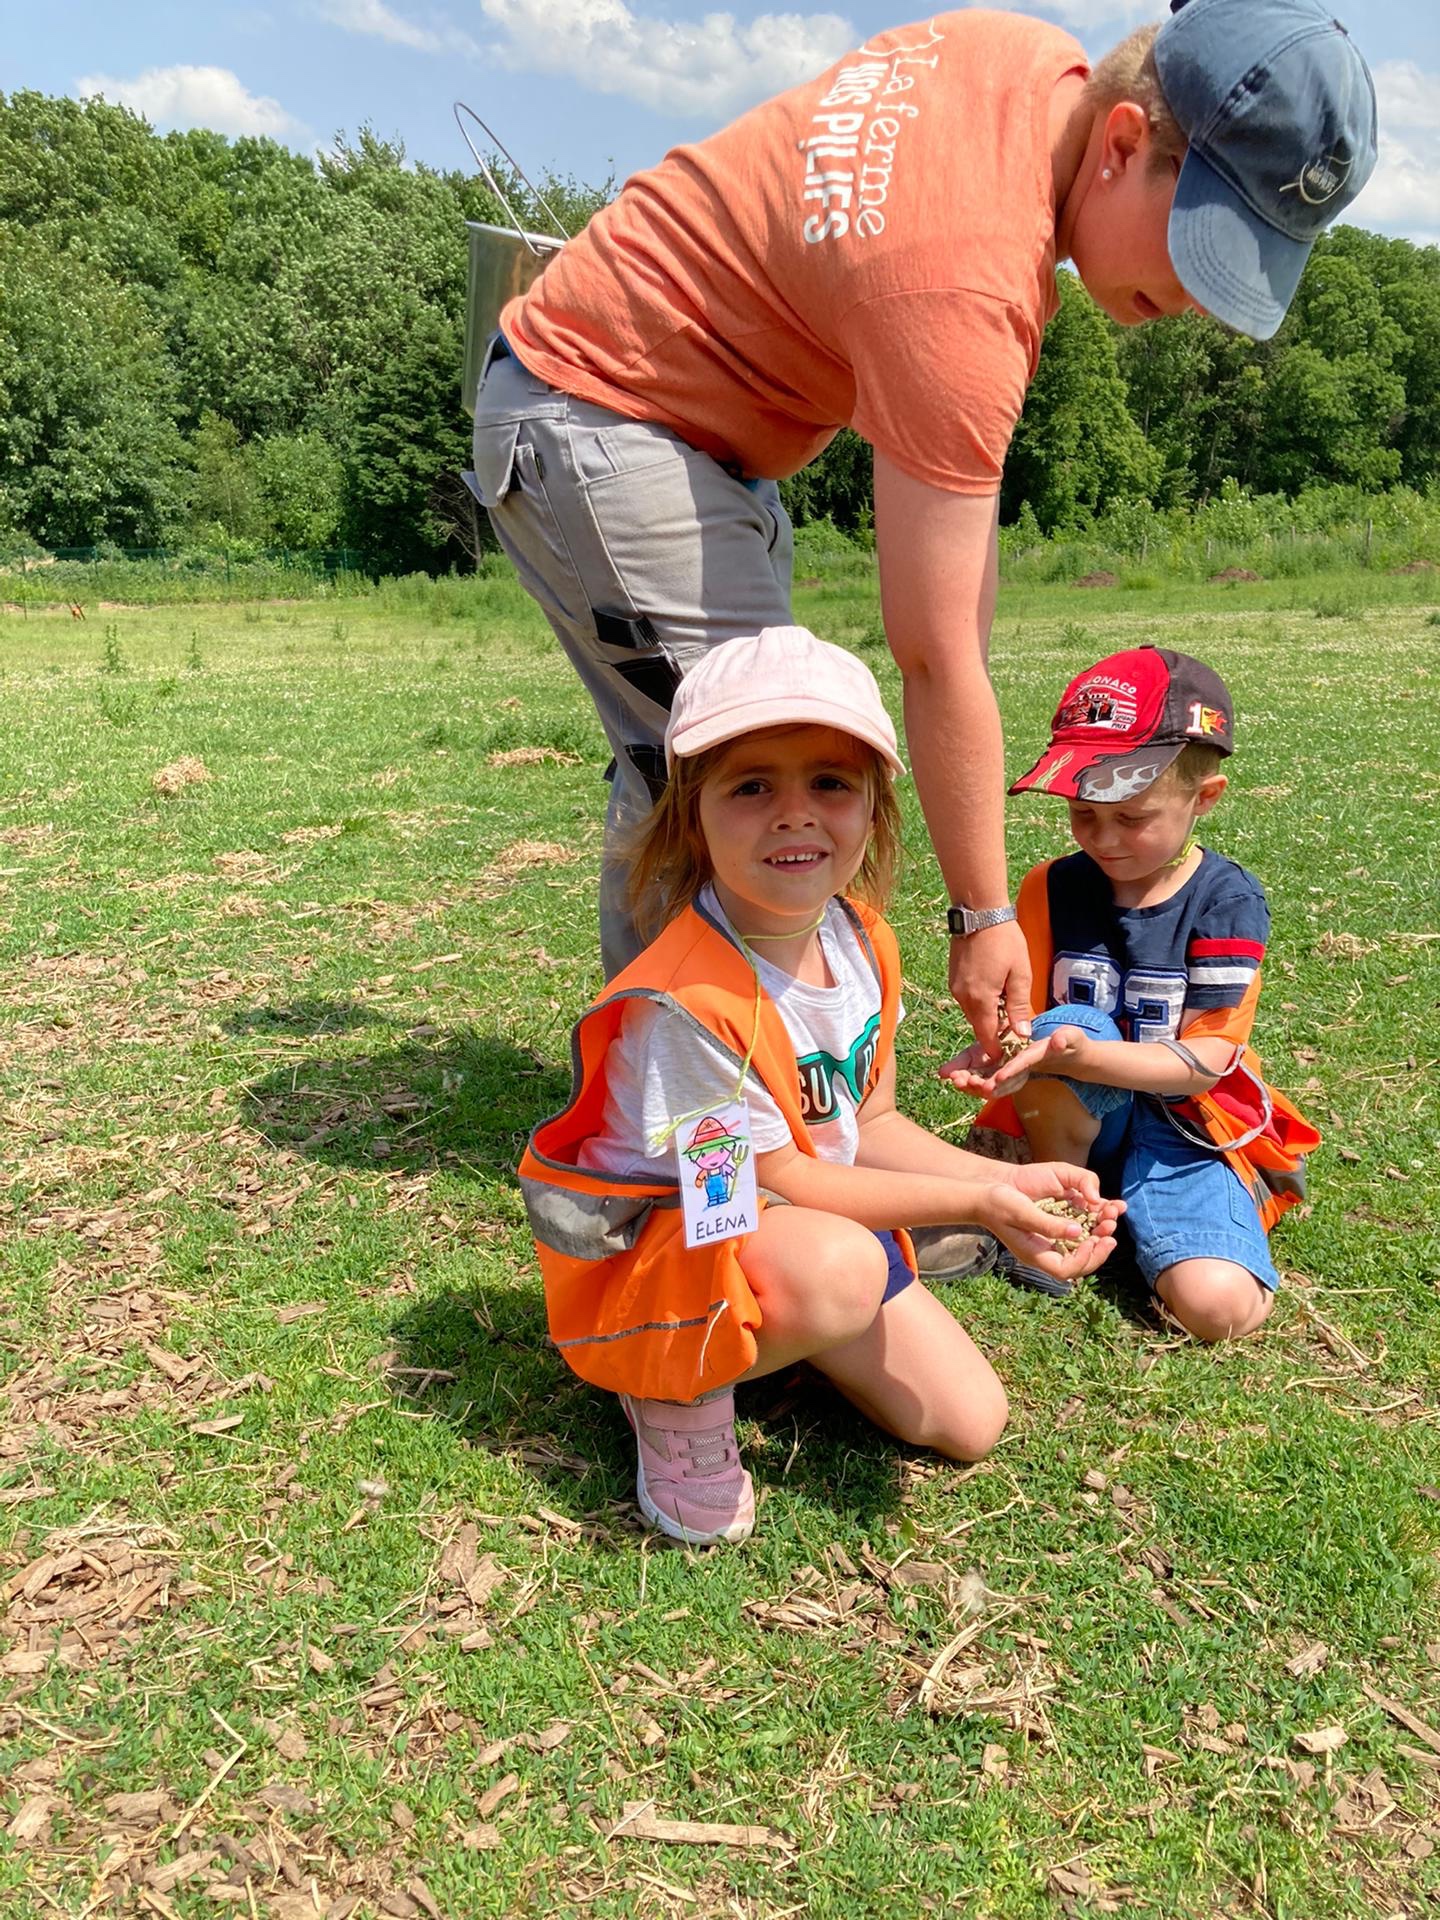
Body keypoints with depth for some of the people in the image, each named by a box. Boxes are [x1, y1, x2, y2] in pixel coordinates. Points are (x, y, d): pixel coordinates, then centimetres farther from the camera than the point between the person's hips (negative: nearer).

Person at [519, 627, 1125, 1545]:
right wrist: (978, 1200, -23)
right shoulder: (683, 1002, -32)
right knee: (838, 1267, -40)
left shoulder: (861, 941, -7)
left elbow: (869, 1124, 2)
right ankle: (679, 1388, -8)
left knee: (969, 1421, 5)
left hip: (809, 1220, 8)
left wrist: (1009, 1180, -11)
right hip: (653, 1244, -7)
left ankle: (767, 1327, 21)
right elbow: (784, 1179, -22)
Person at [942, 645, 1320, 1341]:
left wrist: (1083, 1056, -34)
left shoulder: (1228, 900, -11)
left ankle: (1135, 1207, 8)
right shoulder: (1052, 889, -3)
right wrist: (999, 1054, -28)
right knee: (1066, 1025, -32)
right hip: (1070, 1116, 2)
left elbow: (1199, 1063, -17)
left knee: (1220, 1305, -24)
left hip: (1186, 1123, -1)